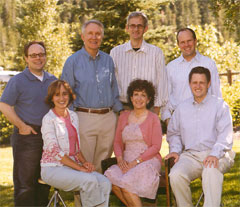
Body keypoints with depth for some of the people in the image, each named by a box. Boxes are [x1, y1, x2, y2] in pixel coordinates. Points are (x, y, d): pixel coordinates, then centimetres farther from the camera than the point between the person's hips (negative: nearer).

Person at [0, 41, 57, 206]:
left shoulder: (52, 80, 12)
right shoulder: (18, 81, -5)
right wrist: (22, 126, -13)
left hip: (49, 136, 6)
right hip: (27, 136, -6)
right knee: (25, 182, -3)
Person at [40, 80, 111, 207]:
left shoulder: (73, 116, 12)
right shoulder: (49, 119, -9)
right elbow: (55, 152, -15)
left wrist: (84, 162, -1)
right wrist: (80, 168, -17)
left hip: (71, 165, 7)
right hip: (52, 168, -6)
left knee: (105, 183, -18)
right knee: (90, 181, -31)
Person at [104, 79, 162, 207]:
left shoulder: (153, 118, 1)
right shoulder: (124, 116, 16)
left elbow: (156, 147, -5)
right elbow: (117, 142, 16)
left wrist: (135, 162, -13)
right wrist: (120, 158, -5)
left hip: (147, 161, -5)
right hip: (127, 162, 5)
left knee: (126, 183, -31)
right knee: (110, 176, -26)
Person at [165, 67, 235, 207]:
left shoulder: (220, 105, 8)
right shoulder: (182, 108, 20)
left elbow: (225, 134, -3)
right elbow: (174, 132, 28)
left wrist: (215, 154, -20)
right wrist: (175, 150, 6)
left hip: (216, 155, -3)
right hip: (190, 155, 3)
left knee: (211, 171, -38)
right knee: (176, 175, -29)